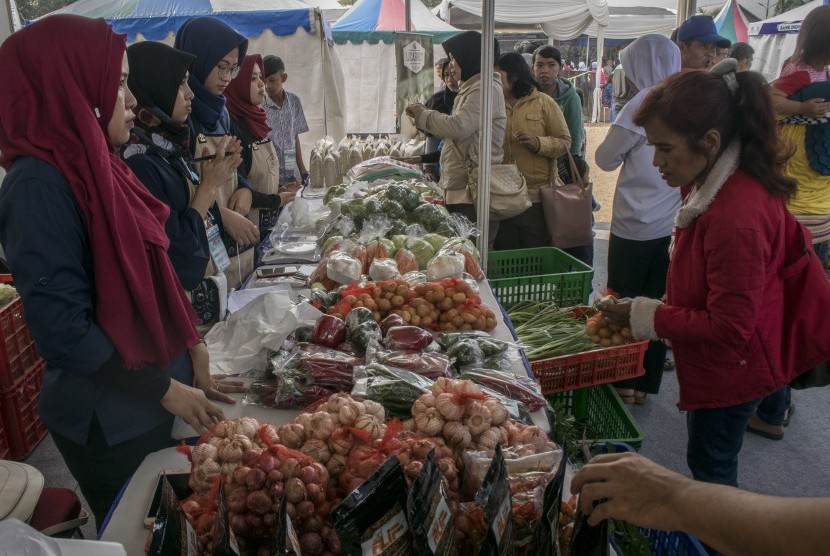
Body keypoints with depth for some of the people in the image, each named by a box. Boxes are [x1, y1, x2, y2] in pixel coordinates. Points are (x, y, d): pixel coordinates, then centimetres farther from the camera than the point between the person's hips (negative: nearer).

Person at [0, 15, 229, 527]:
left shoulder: (96, 167, 5)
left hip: (150, 405, 7)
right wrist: (166, 391, -17)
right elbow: (63, 330, -24)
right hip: (108, 422, -7)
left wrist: (188, 361, 8)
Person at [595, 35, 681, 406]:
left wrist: (623, 148, 11)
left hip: (637, 225, -6)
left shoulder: (645, 102, -13)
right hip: (674, 224, 6)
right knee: (658, 304, 13)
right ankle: (647, 383, 22)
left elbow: (606, 159, -7)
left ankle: (625, 381, 17)